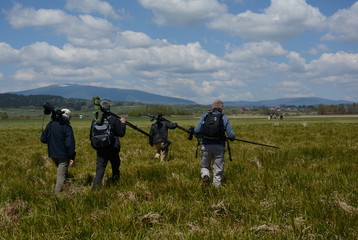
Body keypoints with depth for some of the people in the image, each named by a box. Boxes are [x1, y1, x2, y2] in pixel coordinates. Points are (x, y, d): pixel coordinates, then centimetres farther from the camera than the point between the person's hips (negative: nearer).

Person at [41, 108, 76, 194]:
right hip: (63, 155, -6)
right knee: (61, 175, 0)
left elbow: (43, 139, 7)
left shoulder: (50, 125, 2)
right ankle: (57, 193, -3)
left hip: (53, 154, 6)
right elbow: (70, 144, -18)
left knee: (62, 172, 25)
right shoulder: (67, 127, -15)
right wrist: (72, 157, -14)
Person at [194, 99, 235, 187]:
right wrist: (231, 138, 16)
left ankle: (205, 175, -9)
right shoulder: (224, 118, -2)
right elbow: (231, 136, -6)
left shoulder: (205, 116, 1)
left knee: (205, 166, 18)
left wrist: (200, 136, 17)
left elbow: (196, 131, -4)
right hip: (219, 146, -1)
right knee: (218, 169, 11)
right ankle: (216, 185, 10)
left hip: (206, 146, 1)